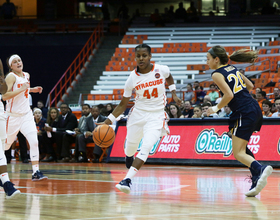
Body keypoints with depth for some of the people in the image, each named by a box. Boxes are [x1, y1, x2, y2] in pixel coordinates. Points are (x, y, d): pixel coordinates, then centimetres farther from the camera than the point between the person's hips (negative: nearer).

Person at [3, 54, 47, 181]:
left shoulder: (26, 76, 10)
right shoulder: (11, 77, -12)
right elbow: (4, 96, -24)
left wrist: (32, 90, 13)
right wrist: (22, 89, -26)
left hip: (26, 114, 5)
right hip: (13, 115, -5)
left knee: (34, 141, -11)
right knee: (5, 145, 7)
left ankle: (36, 172, -13)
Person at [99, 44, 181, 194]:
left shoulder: (162, 70, -9)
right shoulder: (132, 78, -8)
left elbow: (169, 78, 18)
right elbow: (123, 104, 0)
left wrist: (174, 94, 7)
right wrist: (108, 121, -8)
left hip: (156, 115, -2)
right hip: (138, 114, 2)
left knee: (146, 147, -22)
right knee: (129, 149, 11)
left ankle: (127, 179, -24)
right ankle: (129, 157, 50)